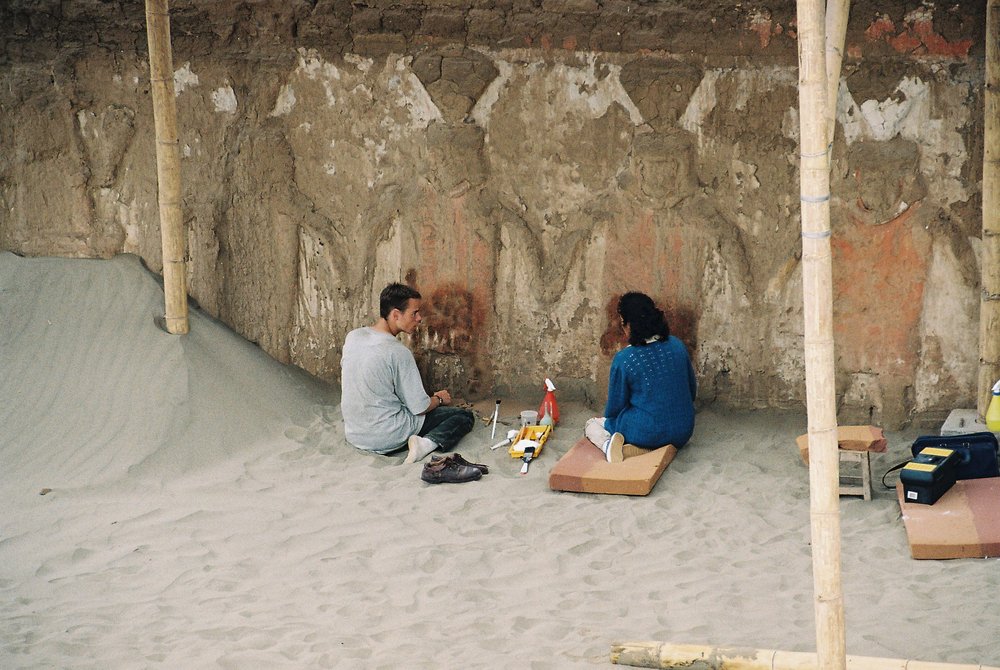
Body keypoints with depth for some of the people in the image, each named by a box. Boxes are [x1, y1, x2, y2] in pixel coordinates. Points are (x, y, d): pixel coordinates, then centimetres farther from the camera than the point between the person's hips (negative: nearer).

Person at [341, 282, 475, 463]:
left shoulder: (353, 337, -2)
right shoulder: (398, 353, -22)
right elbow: (420, 407, -16)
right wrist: (439, 399, 8)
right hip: (385, 438, -7)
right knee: (464, 416, 0)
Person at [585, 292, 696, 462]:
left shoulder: (623, 360, -15)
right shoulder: (677, 346, -2)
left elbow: (614, 408, -4)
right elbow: (692, 390, 10)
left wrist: (607, 418, 20)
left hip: (647, 434, -4)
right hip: (683, 434, 4)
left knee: (592, 425, 21)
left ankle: (608, 445, -11)